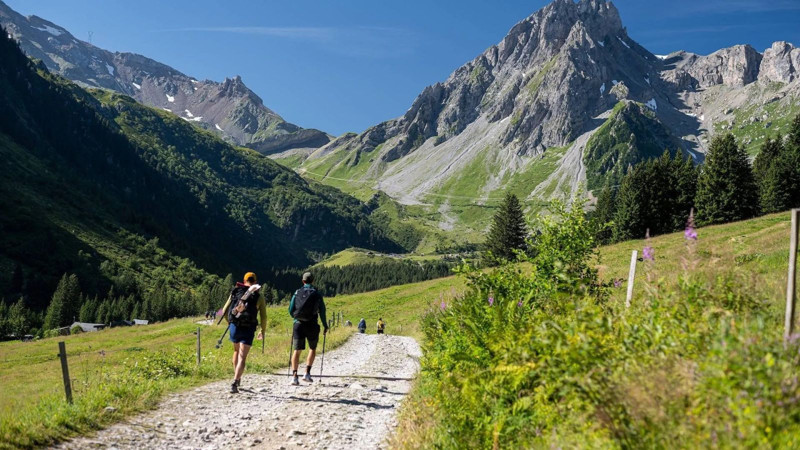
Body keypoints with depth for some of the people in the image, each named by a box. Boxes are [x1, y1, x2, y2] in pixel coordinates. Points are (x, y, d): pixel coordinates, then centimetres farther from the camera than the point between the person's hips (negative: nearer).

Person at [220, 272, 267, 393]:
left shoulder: (235, 292, 9)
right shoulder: (259, 297, 3)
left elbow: (224, 311, 10)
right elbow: (263, 317, 2)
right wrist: (263, 331, 17)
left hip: (234, 327, 3)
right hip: (248, 329, -3)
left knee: (237, 351, 27)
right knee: (242, 357, -2)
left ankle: (237, 378, 34)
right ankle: (235, 383, -17)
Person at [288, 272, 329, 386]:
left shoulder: (297, 293, 4)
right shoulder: (317, 294, 1)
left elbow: (290, 310, 5)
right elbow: (322, 311, 2)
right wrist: (325, 326, 11)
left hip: (298, 324, 1)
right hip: (311, 325, -1)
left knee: (297, 350, 5)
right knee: (312, 349, 17)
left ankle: (294, 376, -4)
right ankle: (307, 373, 8)